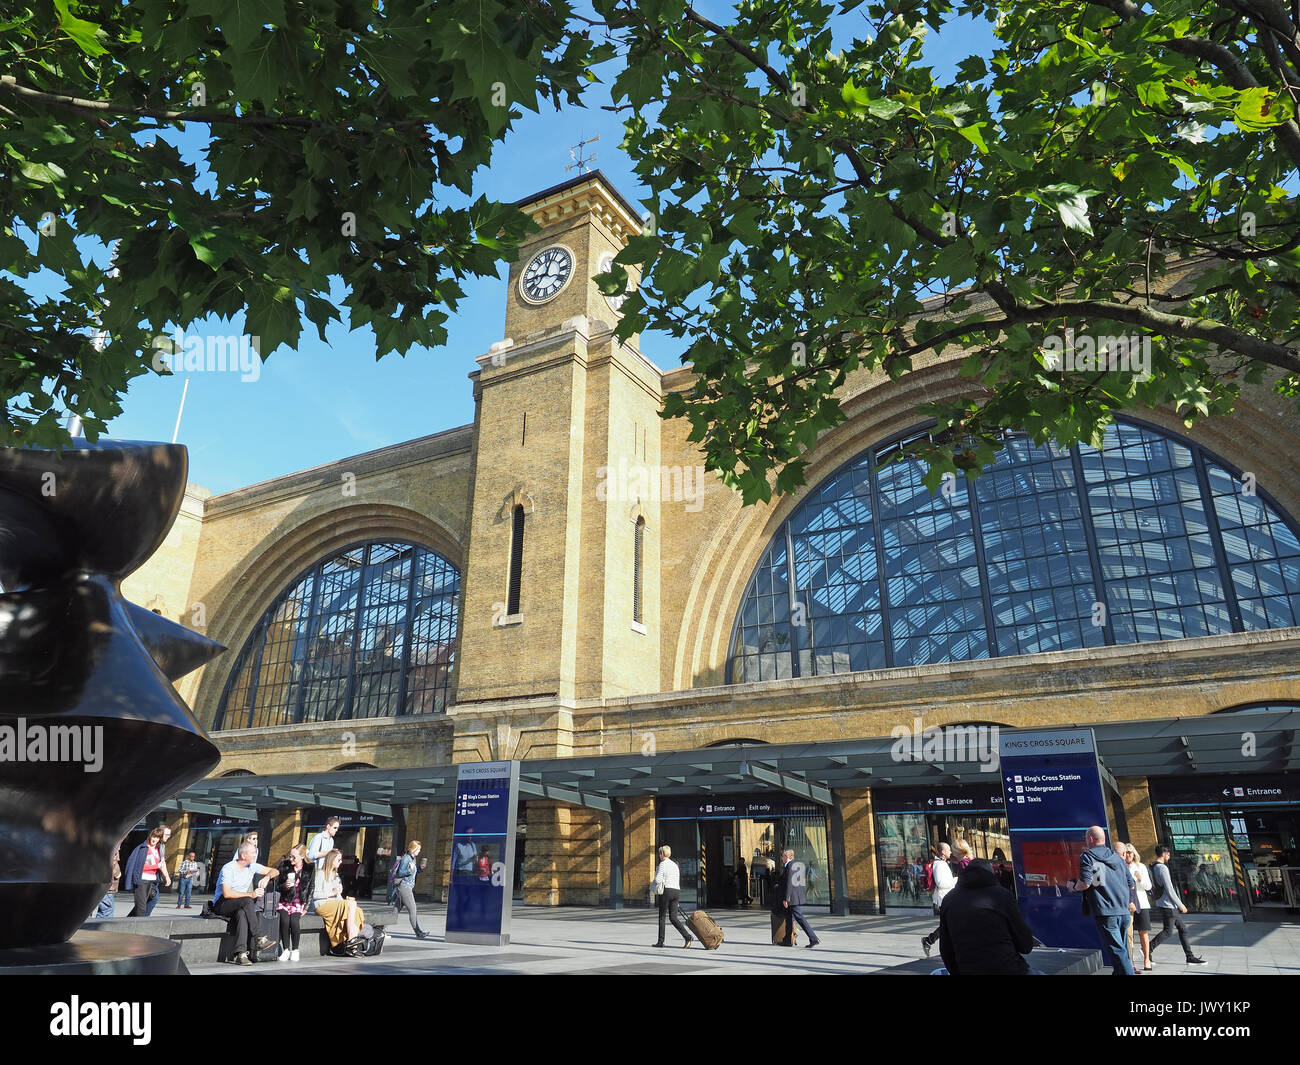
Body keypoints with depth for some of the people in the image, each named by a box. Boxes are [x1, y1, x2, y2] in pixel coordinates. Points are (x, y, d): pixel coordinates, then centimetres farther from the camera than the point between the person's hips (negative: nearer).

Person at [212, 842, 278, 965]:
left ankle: (240, 954, -40)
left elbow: (274, 871, 12)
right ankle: (258, 939, -36)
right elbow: (227, 893, -25)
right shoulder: (228, 868, -13)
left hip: (240, 906, 5)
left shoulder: (252, 866, 6)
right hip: (221, 905, -5)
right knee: (246, 901, -34)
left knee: (242, 913, -33)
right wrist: (251, 894, -30)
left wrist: (267, 877, -11)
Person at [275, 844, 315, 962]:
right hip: (284, 902, 1)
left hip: (299, 903, -1)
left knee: (294, 920, -29)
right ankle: (285, 950, -14)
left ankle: (295, 950, -13)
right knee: (284, 920, -28)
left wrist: (306, 908, -4)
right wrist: (284, 886, -13)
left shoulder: (309, 869, 2)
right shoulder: (284, 866, 4)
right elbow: (277, 888, 10)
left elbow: (311, 890, 5)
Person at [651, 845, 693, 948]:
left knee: (662, 916, 5)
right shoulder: (675, 864, 18)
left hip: (667, 890, -7)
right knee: (673, 917, 5)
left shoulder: (663, 864, -5)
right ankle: (688, 936, -12)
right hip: (677, 891, 7)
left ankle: (661, 941, 8)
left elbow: (658, 879, -13)